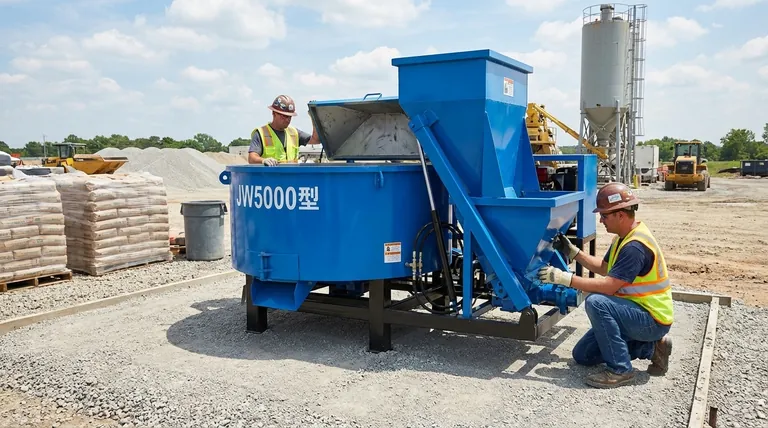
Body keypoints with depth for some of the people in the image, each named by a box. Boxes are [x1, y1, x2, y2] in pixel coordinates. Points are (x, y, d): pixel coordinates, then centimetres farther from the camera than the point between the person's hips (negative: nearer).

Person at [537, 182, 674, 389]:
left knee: (596, 302, -33)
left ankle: (620, 370, -19)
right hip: (636, 312, 10)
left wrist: (564, 278, -30)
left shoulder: (635, 246, -26)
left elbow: (609, 286, -31)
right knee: (583, 355, 7)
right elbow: (603, 267, 18)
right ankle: (651, 347, 13)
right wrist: (572, 251, 8)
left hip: (653, 319, -10)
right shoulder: (625, 237, 6)